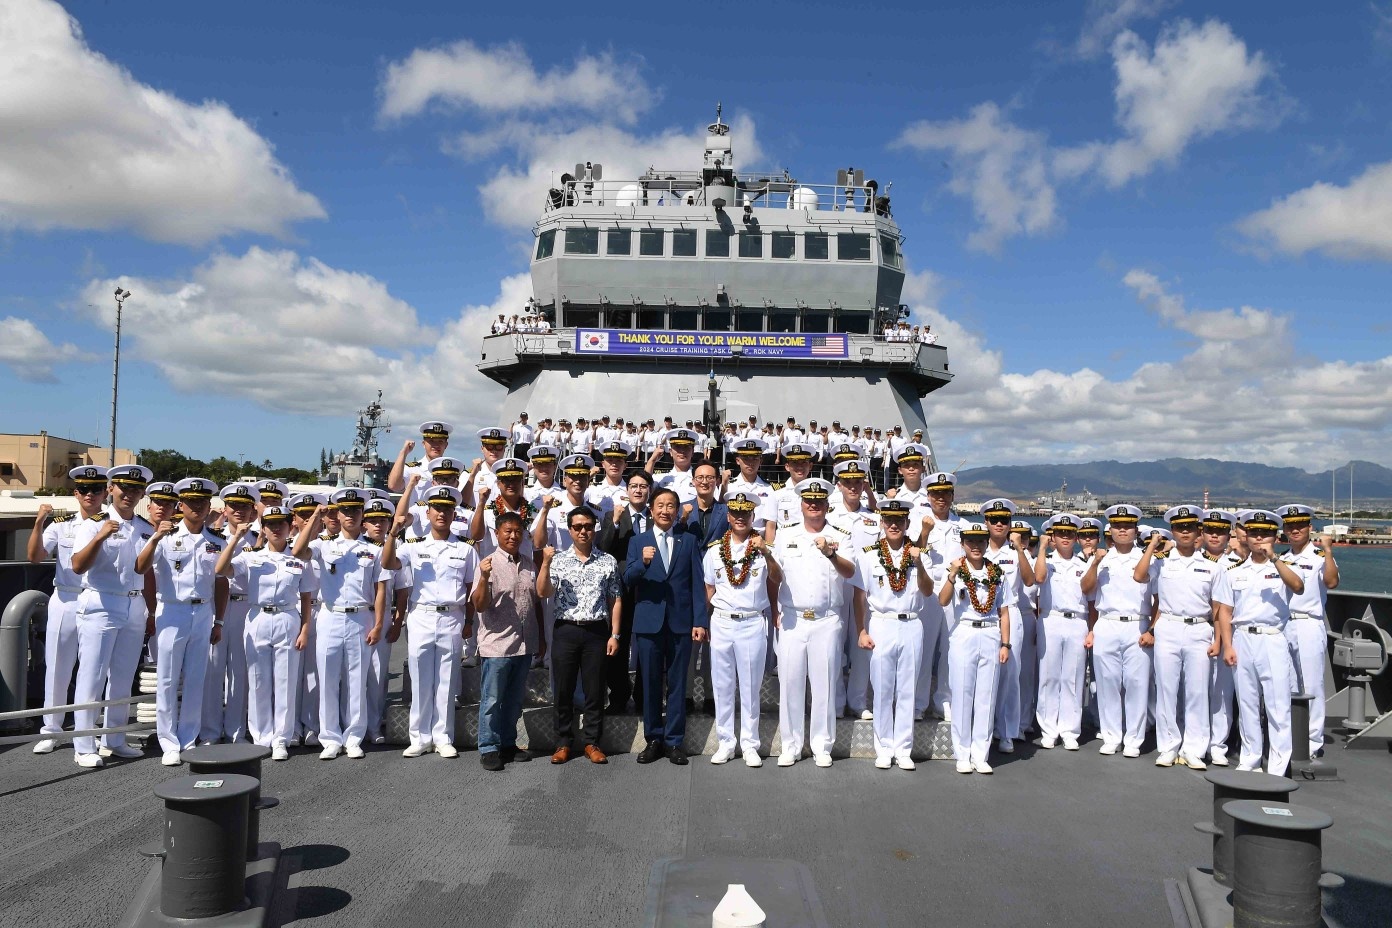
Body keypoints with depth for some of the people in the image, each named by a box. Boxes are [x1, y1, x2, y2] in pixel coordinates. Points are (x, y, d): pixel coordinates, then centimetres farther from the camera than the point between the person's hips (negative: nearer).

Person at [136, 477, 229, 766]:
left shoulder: (218, 542, 7)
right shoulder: (167, 537, -1)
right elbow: (140, 569, -12)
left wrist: (218, 621, 9)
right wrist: (155, 538, -25)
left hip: (203, 614, 3)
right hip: (172, 612, -3)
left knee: (195, 680, 7)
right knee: (168, 680, 1)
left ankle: (189, 742, 16)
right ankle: (169, 744, 9)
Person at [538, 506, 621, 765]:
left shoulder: (608, 561, 5)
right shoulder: (558, 559, 3)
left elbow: (615, 600, 6)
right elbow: (543, 592, -8)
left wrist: (614, 635, 0)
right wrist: (545, 563, -21)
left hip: (597, 631, 0)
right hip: (566, 631, 0)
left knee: (595, 690, 5)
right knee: (563, 690, 6)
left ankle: (592, 743, 16)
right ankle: (563, 743, 17)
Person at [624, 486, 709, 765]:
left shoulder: (689, 541, 8)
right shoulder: (637, 541, 7)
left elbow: (697, 584, 4)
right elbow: (628, 581, -2)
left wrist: (700, 621, -5)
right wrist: (643, 562, -23)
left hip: (681, 622, 0)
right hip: (649, 622, 0)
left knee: (677, 684, 4)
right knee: (650, 683, 6)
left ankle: (674, 741, 12)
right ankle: (653, 740, 17)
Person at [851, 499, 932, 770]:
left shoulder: (917, 553, 7)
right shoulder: (867, 554, 1)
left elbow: (928, 592, -1)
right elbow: (860, 596, 2)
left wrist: (918, 564, -16)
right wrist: (861, 632, -3)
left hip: (911, 627, 2)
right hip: (881, 626, -2)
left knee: (907, 690, 7)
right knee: (883, 690, 3)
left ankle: (903, 750, 15)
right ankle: (884, 750, 13)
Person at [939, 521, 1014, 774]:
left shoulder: (997, 574, 10)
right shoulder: (955, 571, 2)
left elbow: (1004, 612, 11)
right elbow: (943, 601, -13)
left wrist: (1005, 643, 4)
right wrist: (952, 576, -27)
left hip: (991, 637, 2)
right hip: (964, 635, -2)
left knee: (986, 696, 4)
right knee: (962, 694, 0)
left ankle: (980, 755, 11)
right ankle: (962, 755, 7)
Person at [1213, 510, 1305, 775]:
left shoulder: (1283, 568, 4)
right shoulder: (1233, 571, 10)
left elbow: (1298, 587, -19)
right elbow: (1224, 611, 8)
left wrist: (1273, 557, -24)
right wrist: (1227, 646, 0)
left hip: (1273, 641, -3)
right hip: (1242, 640, 3)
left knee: (1278, 706, -3)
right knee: (1247, 704, 10)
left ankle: (1278, 766, 2)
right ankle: (1249, 759, 19)